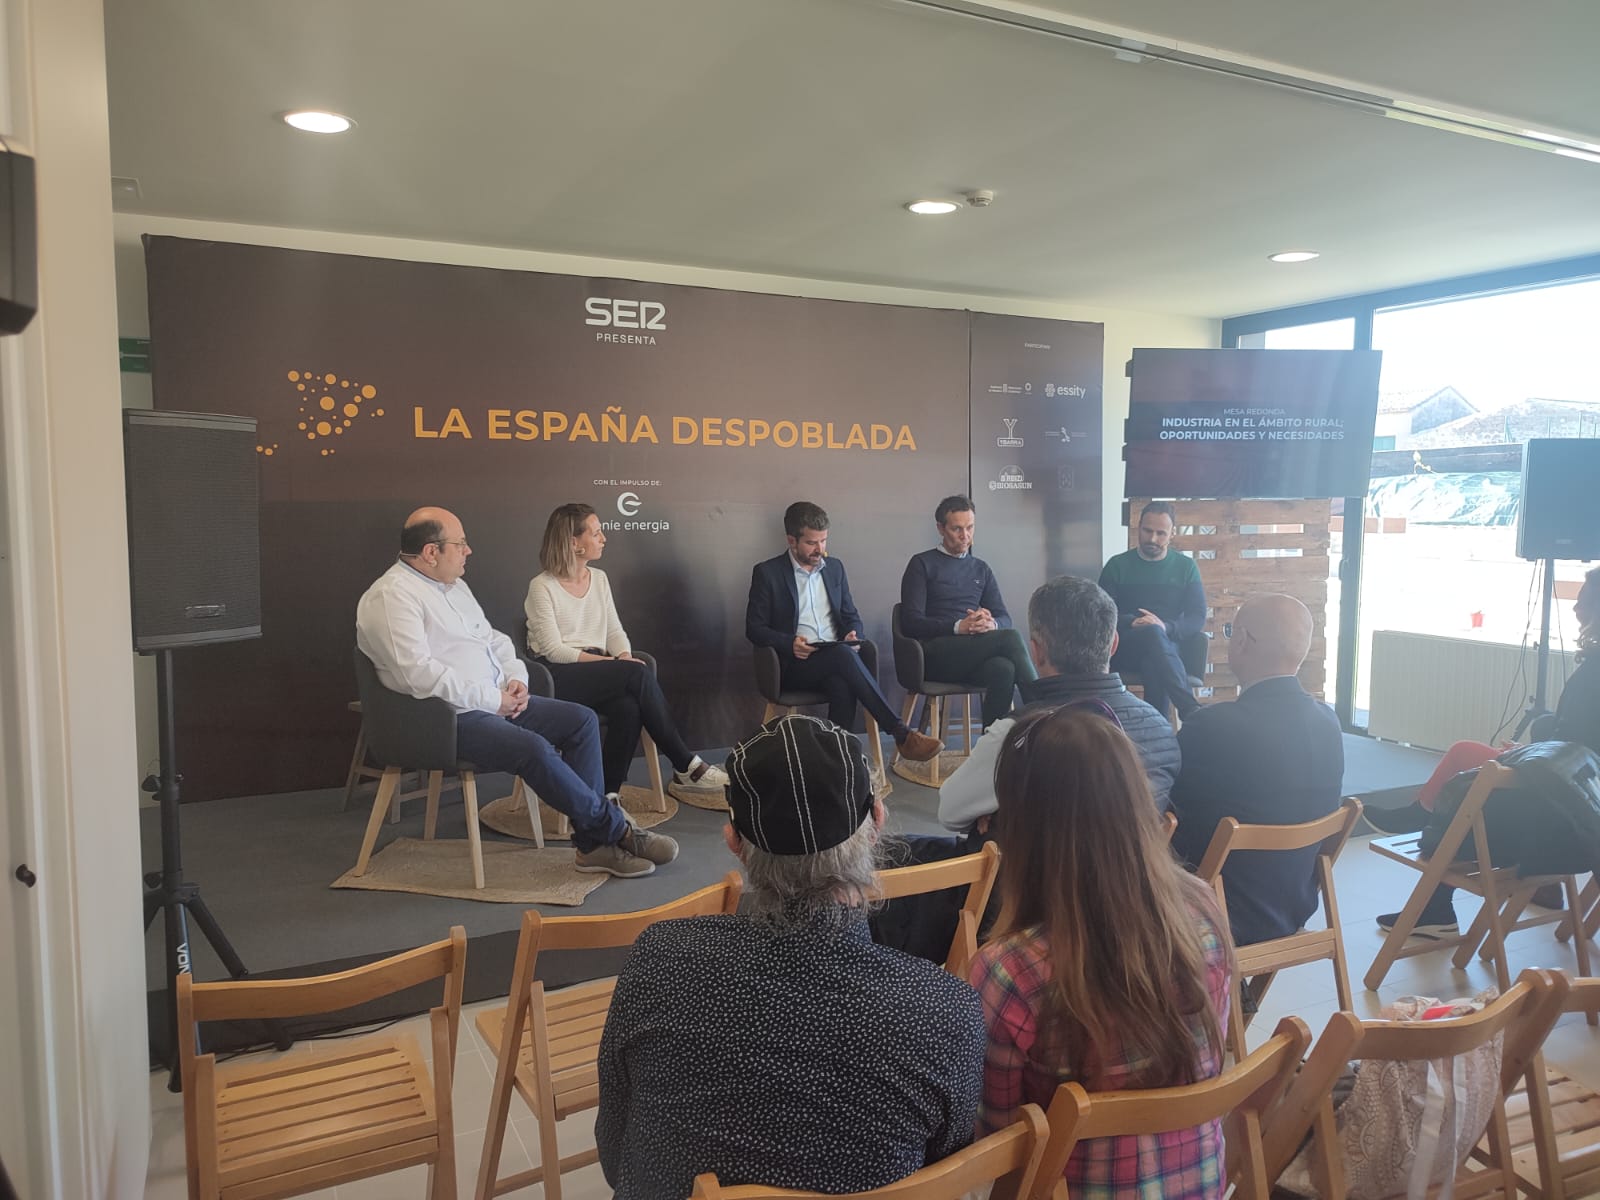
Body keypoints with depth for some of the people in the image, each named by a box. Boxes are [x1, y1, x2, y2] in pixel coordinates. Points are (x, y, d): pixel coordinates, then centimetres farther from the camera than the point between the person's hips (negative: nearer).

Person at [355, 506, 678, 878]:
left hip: (496, 703, 10)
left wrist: (515, 678, 2)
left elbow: (493, 639, 24)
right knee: (535, 748, -30)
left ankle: (593, 842, -6)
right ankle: (615, 829, -11)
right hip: (448, 717, -10)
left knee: (581, 720, -3)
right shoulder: (391, 596, -14)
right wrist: (492, 701, -19)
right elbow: (418, 674, -24)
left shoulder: (454, 586, 16)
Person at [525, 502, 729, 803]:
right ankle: (686, 765, -20)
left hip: (595, 669, 6)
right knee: (639, 675, -28)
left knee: (629, 707, -30)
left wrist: (625, 656, -11)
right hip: (558, 677, -6)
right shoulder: (541, 587, -5)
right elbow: (554, 650, -12)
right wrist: (612, 662, -19)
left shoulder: (599, 578, 15)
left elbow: (614, 631, 12)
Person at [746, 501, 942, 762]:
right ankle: (902, 735, -34)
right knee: (843, 655, -35)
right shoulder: (767, 573, 2)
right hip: (795, 665, -4)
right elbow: (754, 629, 0)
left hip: (834, 660, 4)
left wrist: (853, 634, -4)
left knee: (843, 687, -35)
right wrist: (790, 643, -18)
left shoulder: (834, 567, 16)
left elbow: (852, 617, 20)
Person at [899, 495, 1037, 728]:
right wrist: (958, 627, -18)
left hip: (973, 658, 4)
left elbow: (1005, 619, 15)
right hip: (935, 655, -4)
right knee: (1010, 638, -27)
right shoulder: (922, 564, 8)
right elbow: (911, 622, -3)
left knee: (1003, 670, -34)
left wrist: (991, 624, -11)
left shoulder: (981, 569, 24)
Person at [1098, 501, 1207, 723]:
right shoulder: (1117, 565, 9)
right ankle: (1191, 710, -47)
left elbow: (1198, 619, 3)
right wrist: (1132, 623, -21)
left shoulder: (1186, 567, 12)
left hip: (1168, 648, 1)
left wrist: (1165, 627, -19)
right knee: (1153, 633, -37)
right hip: (1123, 651, -1)